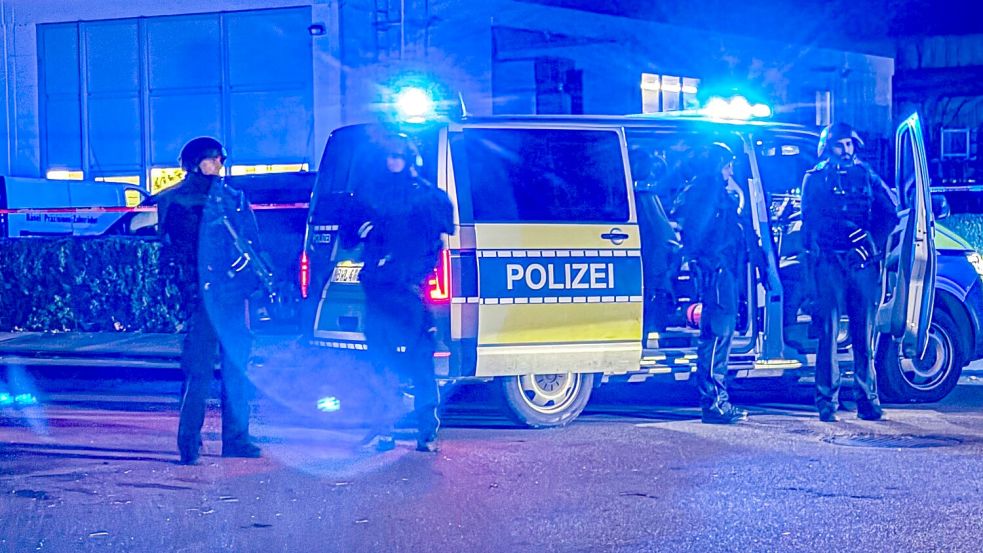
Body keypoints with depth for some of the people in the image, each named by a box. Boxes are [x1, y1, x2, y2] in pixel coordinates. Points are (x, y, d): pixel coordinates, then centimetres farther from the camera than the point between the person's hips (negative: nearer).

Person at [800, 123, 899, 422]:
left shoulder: (866, 175, 16)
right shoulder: (815, 178, 11)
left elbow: (890, 212, 7)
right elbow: (811, 218, -3)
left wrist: (874, 242, -8)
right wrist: (848, 228, -15)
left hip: (863, 262, 2)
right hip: (829, 261, -2)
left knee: (865, 333, 1)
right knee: (829, 332, -5)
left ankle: (867, 399, 6)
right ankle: (827, 401, -2)